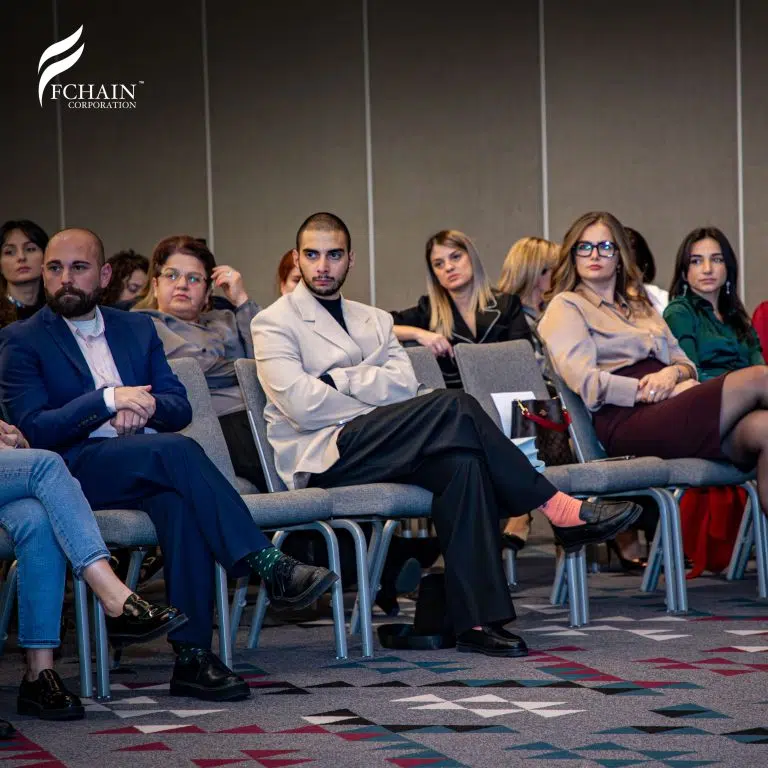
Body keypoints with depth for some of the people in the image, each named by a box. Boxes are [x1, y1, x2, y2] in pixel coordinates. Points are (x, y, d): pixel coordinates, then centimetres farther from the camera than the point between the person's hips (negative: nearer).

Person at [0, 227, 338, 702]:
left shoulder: (137, 329, 22)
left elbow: (180, 408, 15)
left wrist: (144, 405, -9)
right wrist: (108, 400, -16)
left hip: (149, 465, 4)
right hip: (77, 472, -4)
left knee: (179, 500, -34)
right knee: (178, 451, -33)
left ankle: (193, 657, -39)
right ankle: (269, 568, -36)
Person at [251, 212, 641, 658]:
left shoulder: (375, 320, 25)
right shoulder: (274, 323, 8)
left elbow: (404, 385, 6)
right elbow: (302, 405, -9)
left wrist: (337, 379, -5)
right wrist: (375, 396, -3)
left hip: (376, 449, 6)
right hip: (321, 458, -5)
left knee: (462, 463, -29)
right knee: (454, 407, -26)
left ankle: (477, 621, -34)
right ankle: (558, 510, -20)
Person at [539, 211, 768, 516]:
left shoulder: (640, 306, 34)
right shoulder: (565, 307, 12)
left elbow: (686, 364, 25)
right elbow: (586, 383, -4)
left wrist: (673, 373, -1)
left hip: (669, 408, 7)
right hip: (626, 423, -6)